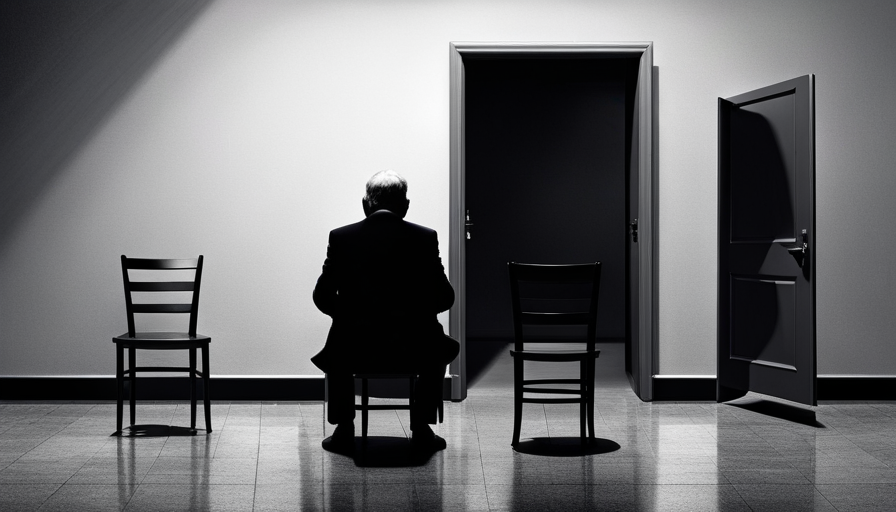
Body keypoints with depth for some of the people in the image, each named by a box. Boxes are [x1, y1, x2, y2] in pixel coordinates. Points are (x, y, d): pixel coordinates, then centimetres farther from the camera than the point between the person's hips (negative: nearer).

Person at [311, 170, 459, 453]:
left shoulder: (340, 237, -1)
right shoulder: (425, 237, -1)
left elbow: (322, 297, 3)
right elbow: (444, 298, 2)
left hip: (355, 351, 1)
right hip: (414, 351, 0)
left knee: (333, 353, 35)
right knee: (445, 347, 32)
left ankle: (343, 429, 26)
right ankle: (421, 429, 25)